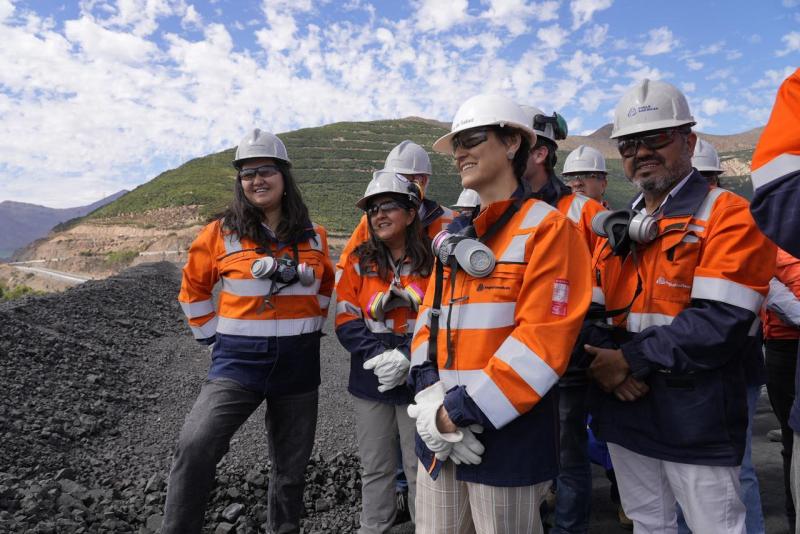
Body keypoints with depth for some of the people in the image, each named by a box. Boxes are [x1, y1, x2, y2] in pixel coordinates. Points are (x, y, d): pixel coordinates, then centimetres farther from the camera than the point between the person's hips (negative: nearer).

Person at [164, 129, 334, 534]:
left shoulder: (314, 237, 2)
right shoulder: (221, 233, -5)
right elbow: (193, 287, 7)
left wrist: (310, 325, 9)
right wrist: (214, 336, 1)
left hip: (298, 365, 2)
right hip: (239, 361, -2)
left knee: (291, 467, 15)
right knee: (195, 448, -22)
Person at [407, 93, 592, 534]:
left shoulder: (548, 227, -8)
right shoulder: (455, 236, 12)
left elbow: (541, 340, -17)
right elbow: (429, 321, 8)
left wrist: (462, 411, -17)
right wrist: (432, 403, -7)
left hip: (507, 435, -6)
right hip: (440, 433, 6)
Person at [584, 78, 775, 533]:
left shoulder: (729, 215, -8)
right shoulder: (618, 225, 11)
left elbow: (721, 321, -21)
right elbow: (592, 310, 6)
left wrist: (631, 358, -19)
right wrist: (604, 361, -12)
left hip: (696, 419, -5)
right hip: (624, 410, 6)